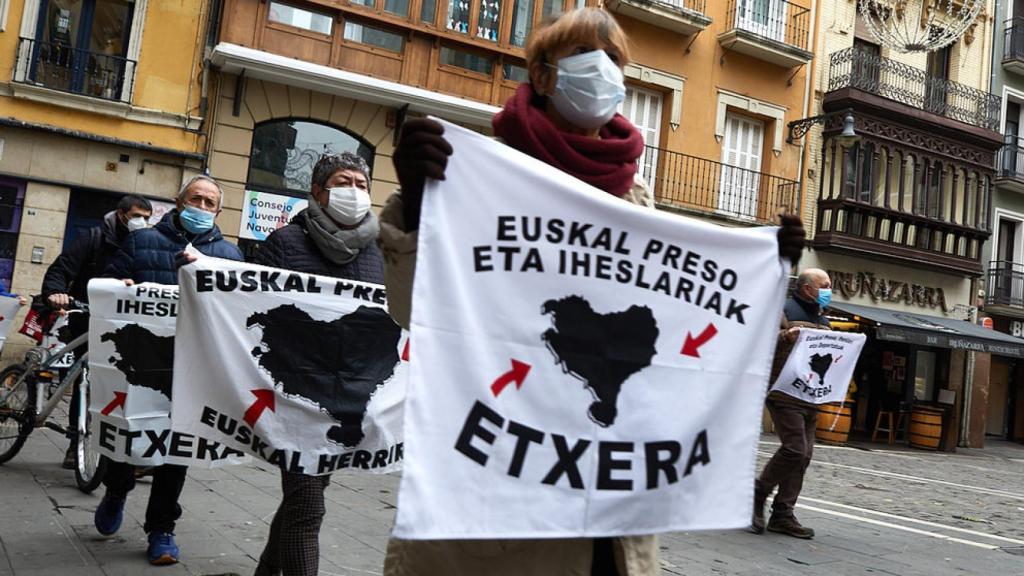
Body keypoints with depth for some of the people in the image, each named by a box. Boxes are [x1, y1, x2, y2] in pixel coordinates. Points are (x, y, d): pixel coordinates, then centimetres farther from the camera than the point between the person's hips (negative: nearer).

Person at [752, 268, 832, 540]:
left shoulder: (823, 321, 21)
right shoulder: (785, 311, -5)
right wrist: (785, 336, -32)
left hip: (810, 400, 9)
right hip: (785, 395, -8)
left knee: (803, 455, 5)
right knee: (794, 449, -16)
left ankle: (782, 515, 12)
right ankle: (757, 495, 3)